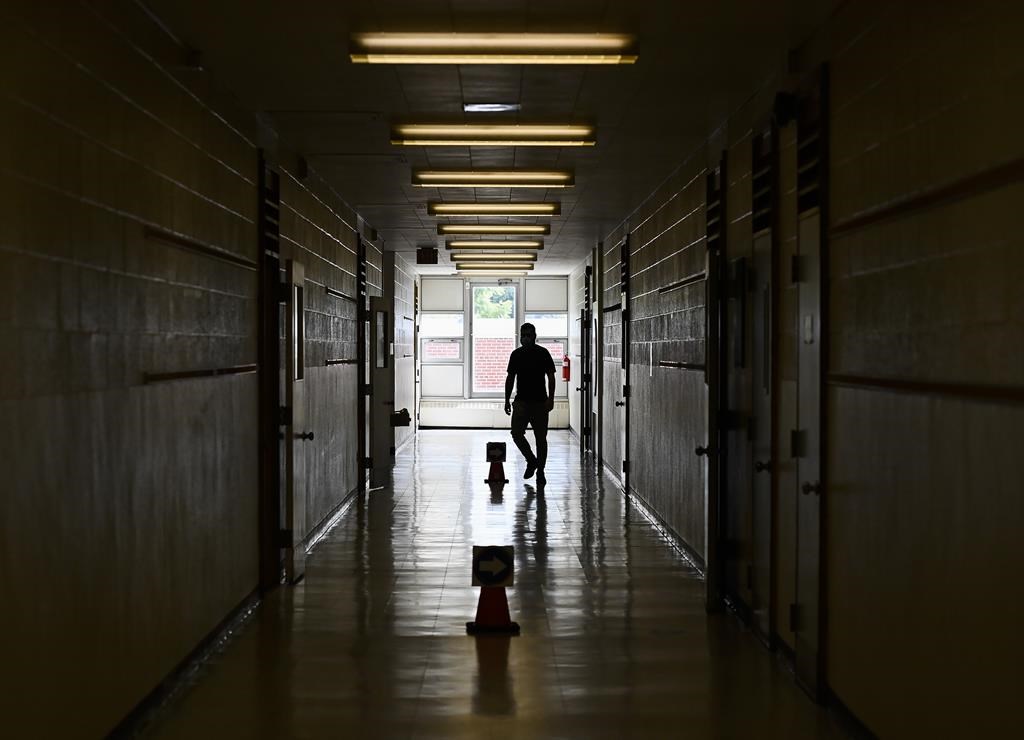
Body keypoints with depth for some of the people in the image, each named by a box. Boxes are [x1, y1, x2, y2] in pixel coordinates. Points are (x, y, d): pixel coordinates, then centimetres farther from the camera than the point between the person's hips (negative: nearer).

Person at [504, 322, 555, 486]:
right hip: (521, 401, 3)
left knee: (541, 437, 1)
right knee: (516, 433, -10)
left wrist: (550, 398, -12)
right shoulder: (516, 354, 8)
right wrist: (507, 400, 11)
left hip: (540, 402, -3)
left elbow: (551, 377, -3)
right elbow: (510, 378, 14)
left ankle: (540, 471, 11)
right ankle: (531, 461, 12)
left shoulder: (543, 353, -2)